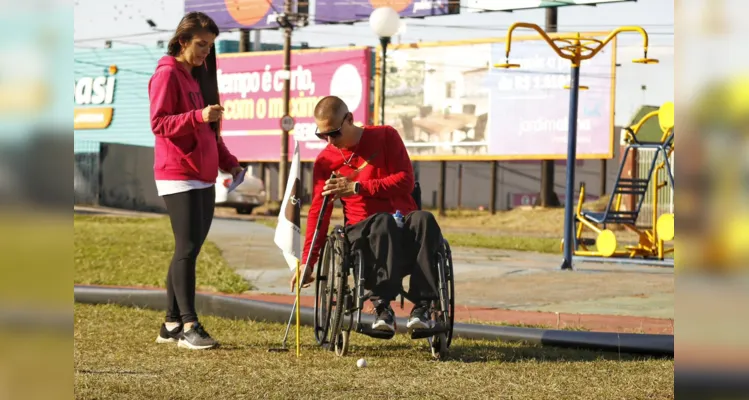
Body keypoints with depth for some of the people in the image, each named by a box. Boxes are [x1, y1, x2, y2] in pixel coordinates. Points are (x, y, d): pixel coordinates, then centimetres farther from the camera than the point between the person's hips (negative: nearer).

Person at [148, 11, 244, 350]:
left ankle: (172, 325, 12)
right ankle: (188, 326, -12)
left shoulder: (199, 76, 19)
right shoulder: (167, 75, -8)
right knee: (187, 248, -12)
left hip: (204, 177, 9)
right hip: (178, 177, -9)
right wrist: (198, 116, -27)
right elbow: (158, 124, -16)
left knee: (188, 251, 8)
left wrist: (228, 161, 13)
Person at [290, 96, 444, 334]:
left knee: (424, 219, -37)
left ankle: (422, 305, -39)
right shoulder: (325, 161, 7)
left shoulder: (385, 136, 4)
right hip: (362, 231, -1)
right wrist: (307, 263, -1)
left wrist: (357, 187, -13)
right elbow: (317, 213, 7)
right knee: (384, 222, -39)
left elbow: (406, 181, -4)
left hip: (404, 227, 1)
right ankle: (382, 307, -45)